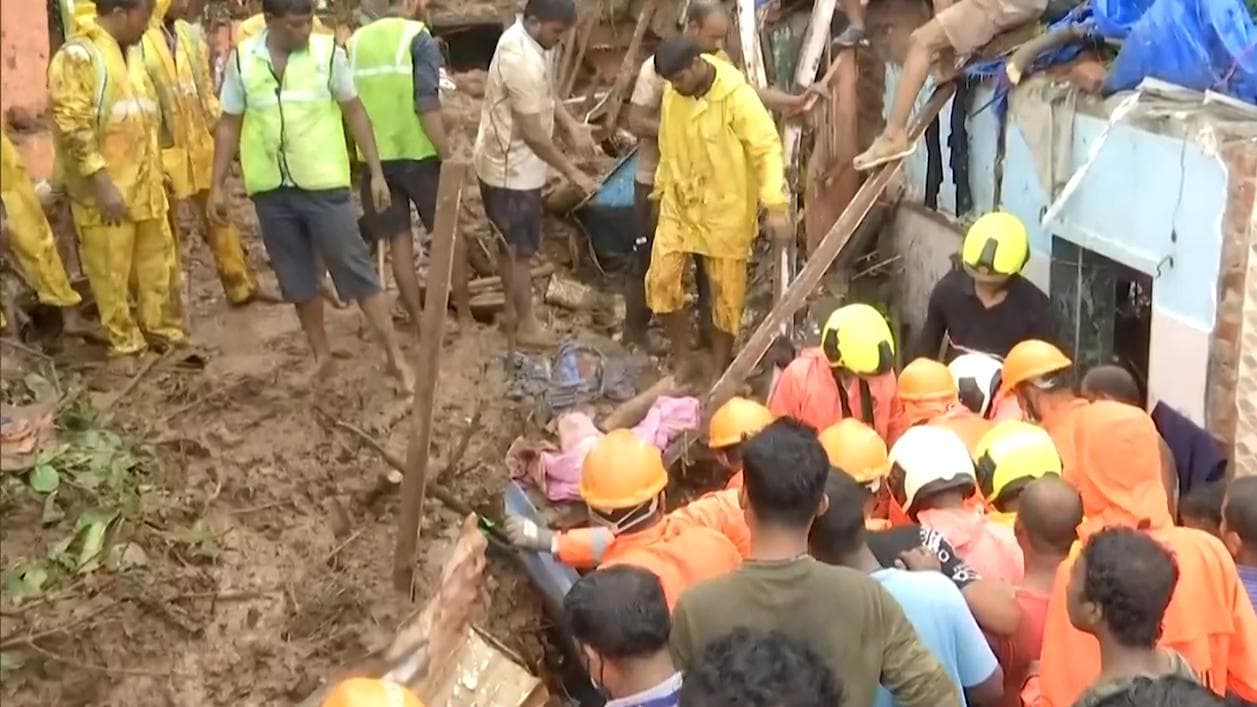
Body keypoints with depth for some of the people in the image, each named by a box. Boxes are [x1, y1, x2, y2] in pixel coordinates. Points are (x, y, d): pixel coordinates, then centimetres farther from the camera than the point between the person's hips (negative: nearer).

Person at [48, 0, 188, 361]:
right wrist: (102, 183, -22)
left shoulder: (130, 55, 14)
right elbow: (72, 126, -20)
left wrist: (156, 174, 19)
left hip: (145, 186, 8)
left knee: (157, 266, 16)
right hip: (106, 191, -8)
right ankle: (126, 346, 15)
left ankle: (162, 330, 31)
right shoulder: (78, 56, -14)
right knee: (112, 274, 3)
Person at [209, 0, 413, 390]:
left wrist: (376, 172, 0)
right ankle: (321, 355, 28)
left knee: (356, 269, 0)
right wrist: (217, 185, 5)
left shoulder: (328, 52, -7)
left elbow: (355, 113, 1)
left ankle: (395, 357, 7)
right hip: (270, 189, 3)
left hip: (324, 184, -2)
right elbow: (229, 124, 7)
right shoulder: (241, 60, -2)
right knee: (297, 278, 13)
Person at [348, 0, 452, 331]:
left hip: (376, 157, 5)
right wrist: (448, 157, -15)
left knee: (399, 240, 10)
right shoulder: (418, 37, -9)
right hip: (417, 154, -4)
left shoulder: (356, 41, 8)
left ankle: (418, 322, 15)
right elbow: (427, 104, -17)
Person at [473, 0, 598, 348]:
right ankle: (526, 325, 19)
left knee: (510, 244, 20)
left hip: (511, 163, 10)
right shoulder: (522, 60, -30)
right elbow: (534, 134, -26)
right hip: (511, 168, -10)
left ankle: (513, 313, 34)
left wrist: (573, 126, -1)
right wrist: (572, 172, -18)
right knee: (520, 249, 5)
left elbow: (546, 95, 15)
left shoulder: (529, 41, 1)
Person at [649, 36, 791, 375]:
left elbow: (767, 150, -21)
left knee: (726, 290, 6)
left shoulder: (737, 96, -22)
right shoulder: (672, 95, -4)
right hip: (679, 204, 5)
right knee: (662, 280, 1)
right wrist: (662, 190, 19)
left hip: (726, 209, -5)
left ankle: (721, 369, 23)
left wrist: (776, 207, -29)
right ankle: (682, 360, 18)